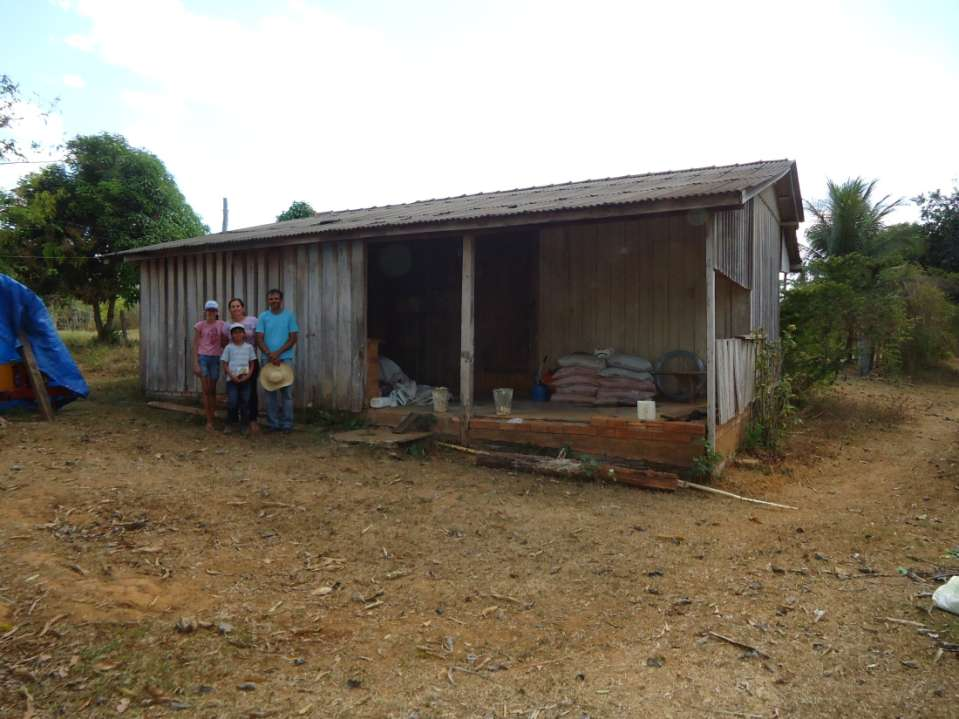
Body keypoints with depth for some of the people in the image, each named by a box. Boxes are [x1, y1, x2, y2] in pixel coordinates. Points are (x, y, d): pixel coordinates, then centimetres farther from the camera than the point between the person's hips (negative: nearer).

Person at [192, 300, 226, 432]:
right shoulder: (200, 325, -2)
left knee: (213, 390, 8)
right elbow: (195, 345, -2)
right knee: (206, 390, -4)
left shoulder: (221, 324, 4)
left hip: (215, 358, 2)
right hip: (203, 357, -2)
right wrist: (195, 363, -8)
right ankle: (209, 421, 1)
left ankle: (211, 418, 17)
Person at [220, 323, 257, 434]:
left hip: (246, 379, 1)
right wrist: (232, 376, -12)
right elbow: (225, 363, 1)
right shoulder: (229, 347, 1)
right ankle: (229, 424, 9)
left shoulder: (249, 347, 4)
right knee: (232, 402, -6)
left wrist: (248, 375, -8)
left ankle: (244, 425, 13)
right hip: (232, 379, -1)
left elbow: (252, 363, 7)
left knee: (245, 402, 4)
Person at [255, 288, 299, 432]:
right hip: (267, 359, 1)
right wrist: (270, 355, -14)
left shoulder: (289, 316, 2)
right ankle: (273, 423, 11)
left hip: (285, 358, -1)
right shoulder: (263, 317, 5)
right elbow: (259, 339, 0)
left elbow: (293, 338, -3)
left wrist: (278, 353, -12)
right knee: (270, 392, 4)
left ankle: (287, 424, 5)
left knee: (286, 392, 0)